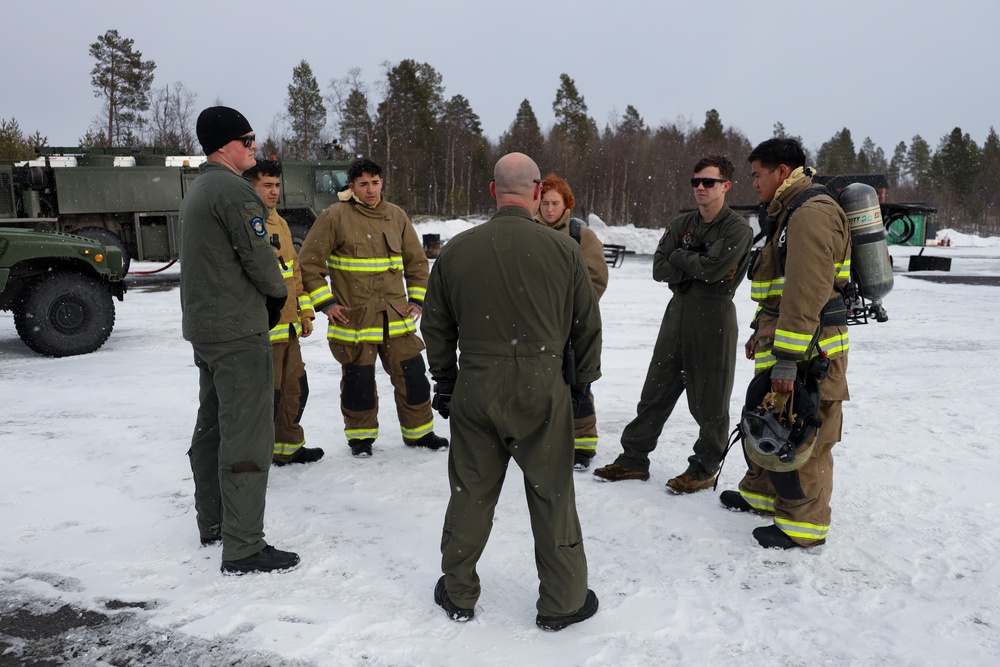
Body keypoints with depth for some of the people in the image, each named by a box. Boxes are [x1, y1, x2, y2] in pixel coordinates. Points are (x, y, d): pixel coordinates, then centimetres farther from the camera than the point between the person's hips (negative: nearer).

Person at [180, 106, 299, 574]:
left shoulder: (196, 192, 17)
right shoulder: (235, 190, -15)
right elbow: (259, 259, -18)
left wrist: (264, 293, 12)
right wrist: (279, 291, 2)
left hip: (202, 326, 11)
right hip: (238, 330, -11)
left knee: (213, 427, 18)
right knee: (247, 435, -7)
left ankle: (212, 522, 30)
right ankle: (243, 548, -3)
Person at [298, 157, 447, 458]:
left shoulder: (396, 216, 7)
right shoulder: (335, 216, -5)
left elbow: (417, 261, 17)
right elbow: (309, 263, -2)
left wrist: (416, 299, 10)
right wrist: (325, 303, -6)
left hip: (396, 317, 3)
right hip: (354, 318, -3)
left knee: (412, 375, 6)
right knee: (359, 380, 5)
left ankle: (419, 431, 24)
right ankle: (360, 436, 26)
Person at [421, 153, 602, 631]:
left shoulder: (456, 250, 0)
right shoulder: (562, 249, -5)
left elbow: (435, 326, 8)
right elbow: (587, 326, 2)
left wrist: (444, 381, 20)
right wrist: (585, 381, 16)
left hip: (475, 388, 2)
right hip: (542, 389, -2)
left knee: (471, 491, 15)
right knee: (552, 494, 11)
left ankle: (458, 593, 31)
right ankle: (562, 601, 25)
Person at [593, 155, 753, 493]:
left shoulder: (737, 229, -7)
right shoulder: (680, 224, 11)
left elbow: (713, 268, -20)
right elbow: (659, 269, 2)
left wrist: (679, 256, -6)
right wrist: (695, 266, -11)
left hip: (714, 318, -6)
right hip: (677, 313, 6)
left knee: (710, 401, 4)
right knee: (655, 392, 9)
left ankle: (705, 468, 20)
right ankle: (634, 459, 18)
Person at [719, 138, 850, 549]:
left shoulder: (811, 214, -18)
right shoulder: (788, 213, 18)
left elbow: (806, 293, -26)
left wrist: (787, 357, -27)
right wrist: (761, 332, 25)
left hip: (807, 352, -11)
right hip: (779, 344, 11)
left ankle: (803, 525, 11)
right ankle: (762, 492, 38)